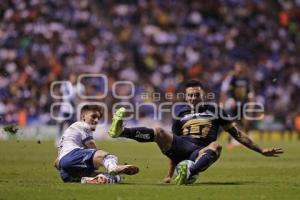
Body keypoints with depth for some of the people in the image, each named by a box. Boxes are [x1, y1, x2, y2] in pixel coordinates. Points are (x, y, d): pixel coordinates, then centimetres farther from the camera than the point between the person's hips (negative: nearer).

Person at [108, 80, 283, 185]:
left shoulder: (214, 110, 16)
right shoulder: (181, 113, 21)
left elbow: (237, 133, 17)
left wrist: (261, 150, 11)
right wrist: (169, 175, 20)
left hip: (200, 153, -2)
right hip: (180, 147, 2)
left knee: (216, 146, -37)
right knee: (159, 133, -25)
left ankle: (189, 173, -63)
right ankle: (121, 131, -48)